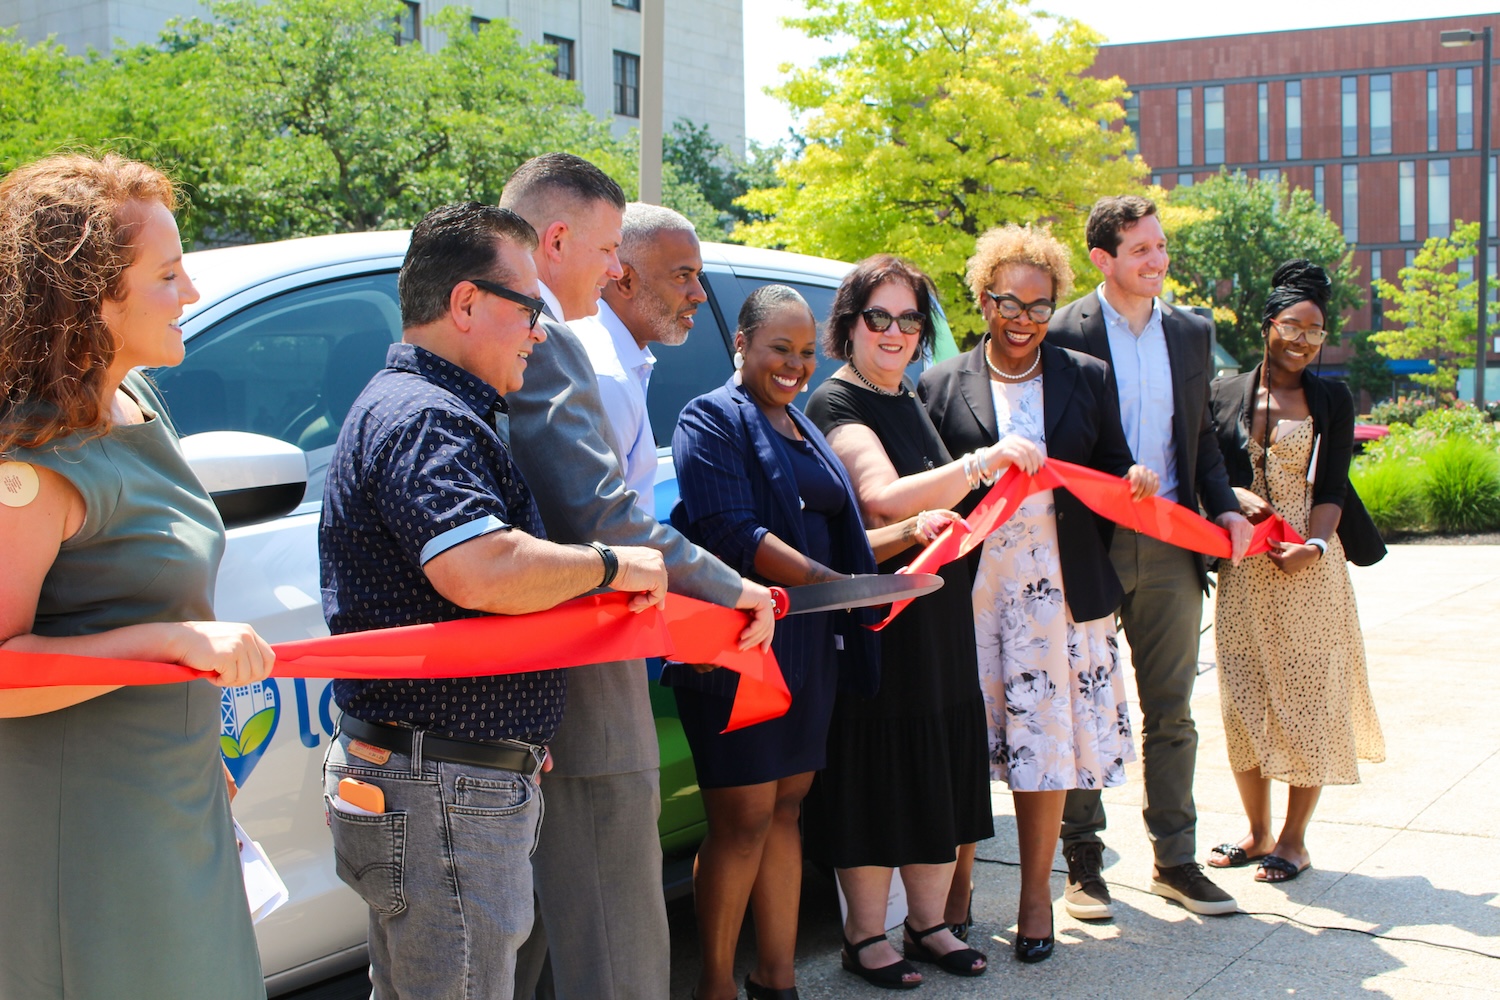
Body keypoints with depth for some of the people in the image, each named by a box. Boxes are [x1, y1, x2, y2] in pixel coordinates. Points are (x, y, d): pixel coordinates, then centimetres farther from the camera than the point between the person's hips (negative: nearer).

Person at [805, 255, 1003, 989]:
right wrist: (983, 463, -31)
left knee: (939, 768, 12)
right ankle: (865, 936, 11)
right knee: (878, 772, -1)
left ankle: (928, 921, 25)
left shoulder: (912, 403, 16)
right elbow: (884, 497, -27)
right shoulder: (837, 404, -11)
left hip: (937, 613, 8)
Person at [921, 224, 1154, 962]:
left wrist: (1136, 485, -7)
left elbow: (1115, 479, 14)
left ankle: (1036, 896, 18)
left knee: (1047, 742, 4)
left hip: (1057, 591, 1)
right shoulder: (941, 387, 5)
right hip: (971, 590, -1)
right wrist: (985, 465, -13)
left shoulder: (1087, 380, 11)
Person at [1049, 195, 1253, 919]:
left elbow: (1200, 433, 17)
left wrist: (1224, 506, 3)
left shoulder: (1193, 333, 10)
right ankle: (1082, 859, 17)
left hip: (1171, 546, 4)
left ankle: (1175, 859, 20)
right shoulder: (1061, 336, -6)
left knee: (1170, 711, 10)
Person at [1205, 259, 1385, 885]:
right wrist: (1234, 496, -15)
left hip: (1309, 569, -1)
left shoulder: (1332, 400, 4)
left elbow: (1332, 489, -1)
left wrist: (1315, 544, -19)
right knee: (1245, 699, 5)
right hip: (1243, 570, 1)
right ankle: (1257, 830, 20)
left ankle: (1293, 839, 12)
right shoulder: (1225, 394, 6)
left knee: (1309, 697, 0)